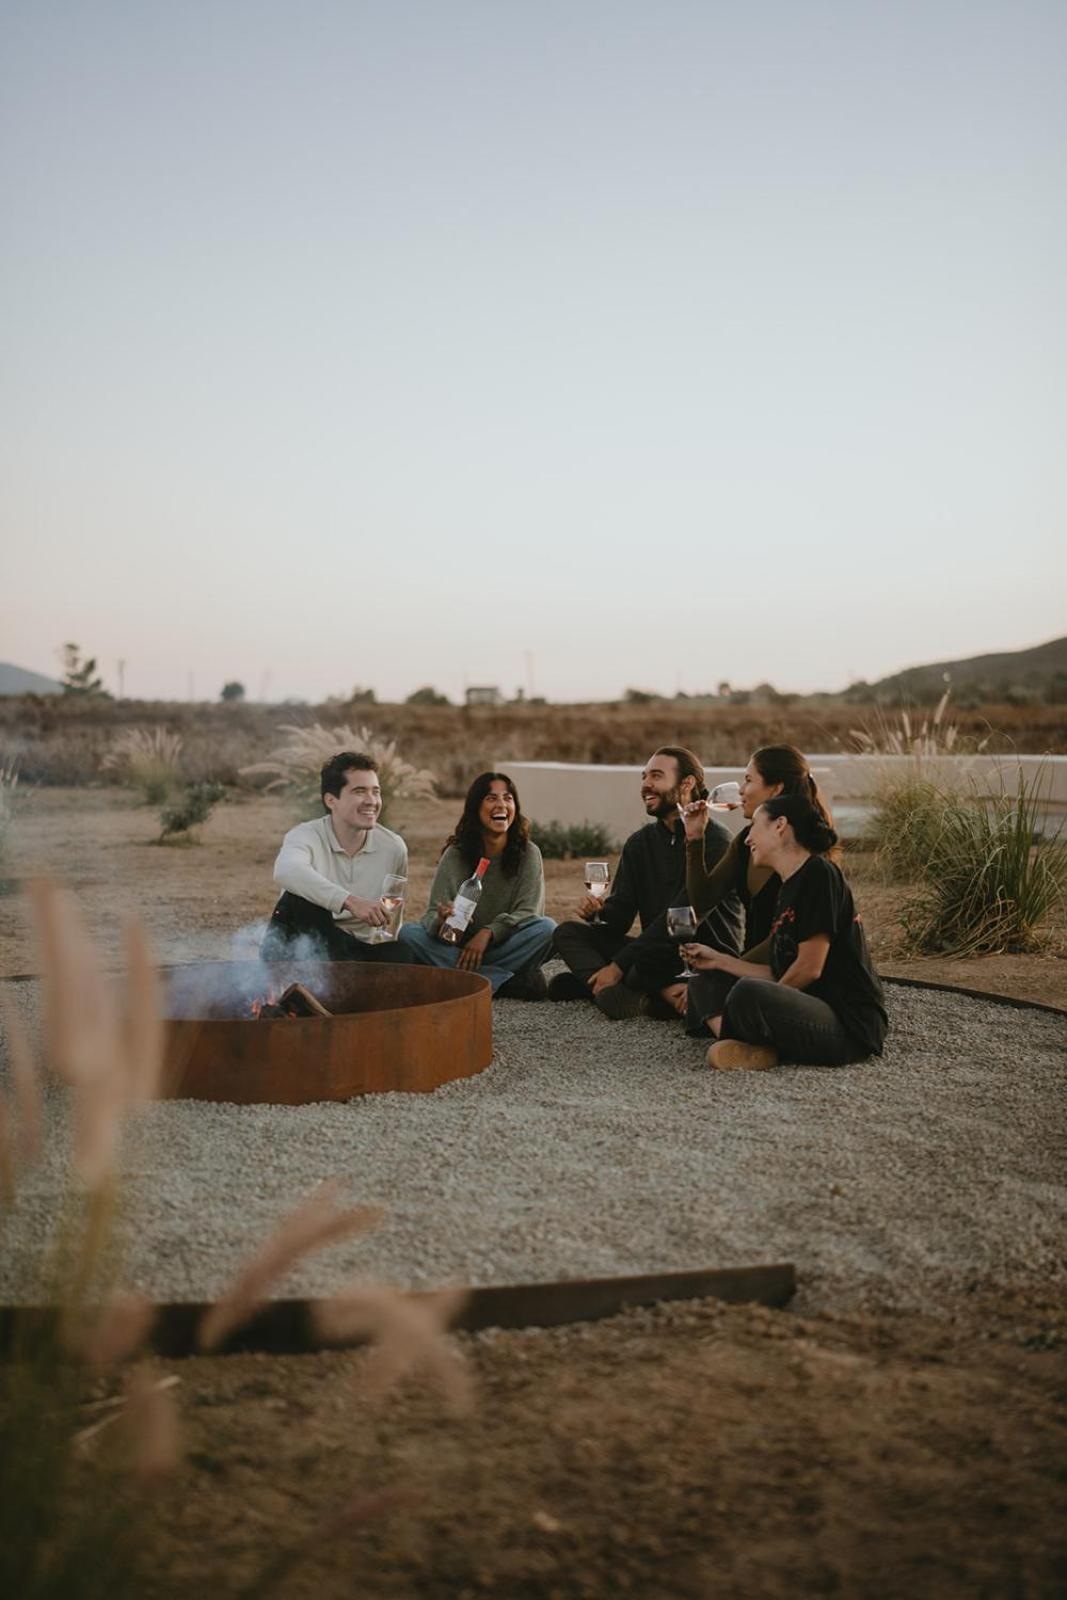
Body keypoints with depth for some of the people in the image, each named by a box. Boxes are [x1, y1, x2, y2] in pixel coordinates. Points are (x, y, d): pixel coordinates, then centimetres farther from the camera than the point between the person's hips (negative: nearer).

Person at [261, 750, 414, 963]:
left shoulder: (394, 847, -1)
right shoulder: (306, 836, -14)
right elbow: (286, 872, -41)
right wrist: (350, 901, -51)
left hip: (360, 950, 2)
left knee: (403, 957, -29)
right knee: (298, 899, -33)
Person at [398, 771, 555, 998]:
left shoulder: (528, 853, -3)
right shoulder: (455, 854, -4)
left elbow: (528, 912, -9)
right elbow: (433, 914, -11)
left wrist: (487, 933, -25)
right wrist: (440, 921, -36)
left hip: (505, 948, -1)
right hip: (459, 946, 1)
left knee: (547, 928, -27)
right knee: (407, 932, -26)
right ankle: (509, 982, -31)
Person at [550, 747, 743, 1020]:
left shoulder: (714, 840, -11)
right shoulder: (639, 842, 11)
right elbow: (619, 917, 5)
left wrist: (619, 965, -19)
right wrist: (597, 912, -20)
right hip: (655, 951, 8)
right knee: (568, 932, -9)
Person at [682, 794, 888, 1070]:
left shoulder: (819, 872, -11)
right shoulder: (788, 889, 16)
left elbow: (809, 968, -16)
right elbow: (777, 974, 16)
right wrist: (719, 961, 18)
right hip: (813, 1010, 10)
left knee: (748, 993, -36)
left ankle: (761, 1051, -7)